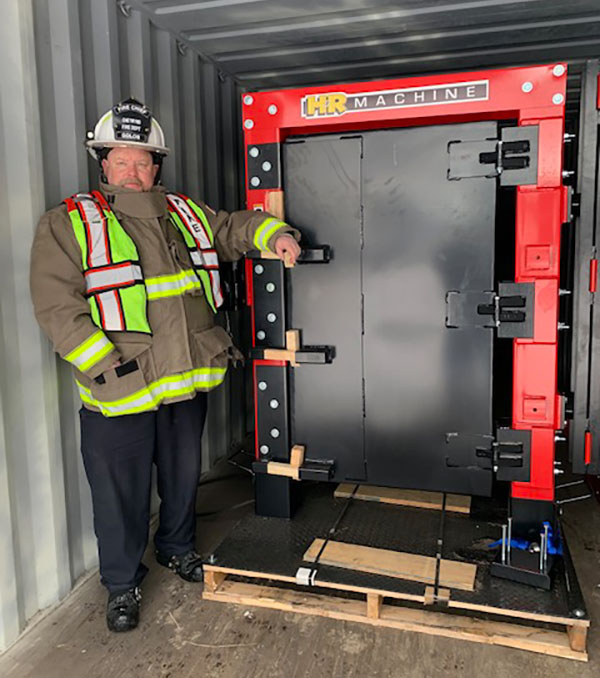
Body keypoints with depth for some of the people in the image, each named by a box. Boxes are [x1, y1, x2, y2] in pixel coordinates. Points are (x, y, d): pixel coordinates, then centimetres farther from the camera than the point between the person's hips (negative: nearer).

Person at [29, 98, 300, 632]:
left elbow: (234, 228, 22)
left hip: (189, 382, 5)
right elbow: (57, 308, -12)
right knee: (121, 492, 9)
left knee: (183, 475, 21)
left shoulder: (185, 215, 10)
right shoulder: (67, 224, -5)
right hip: (118, 394, -4)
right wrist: (112, 371, -20)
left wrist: (274, 233, -1)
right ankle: (122, 583, 32)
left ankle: (178, 547, 47)